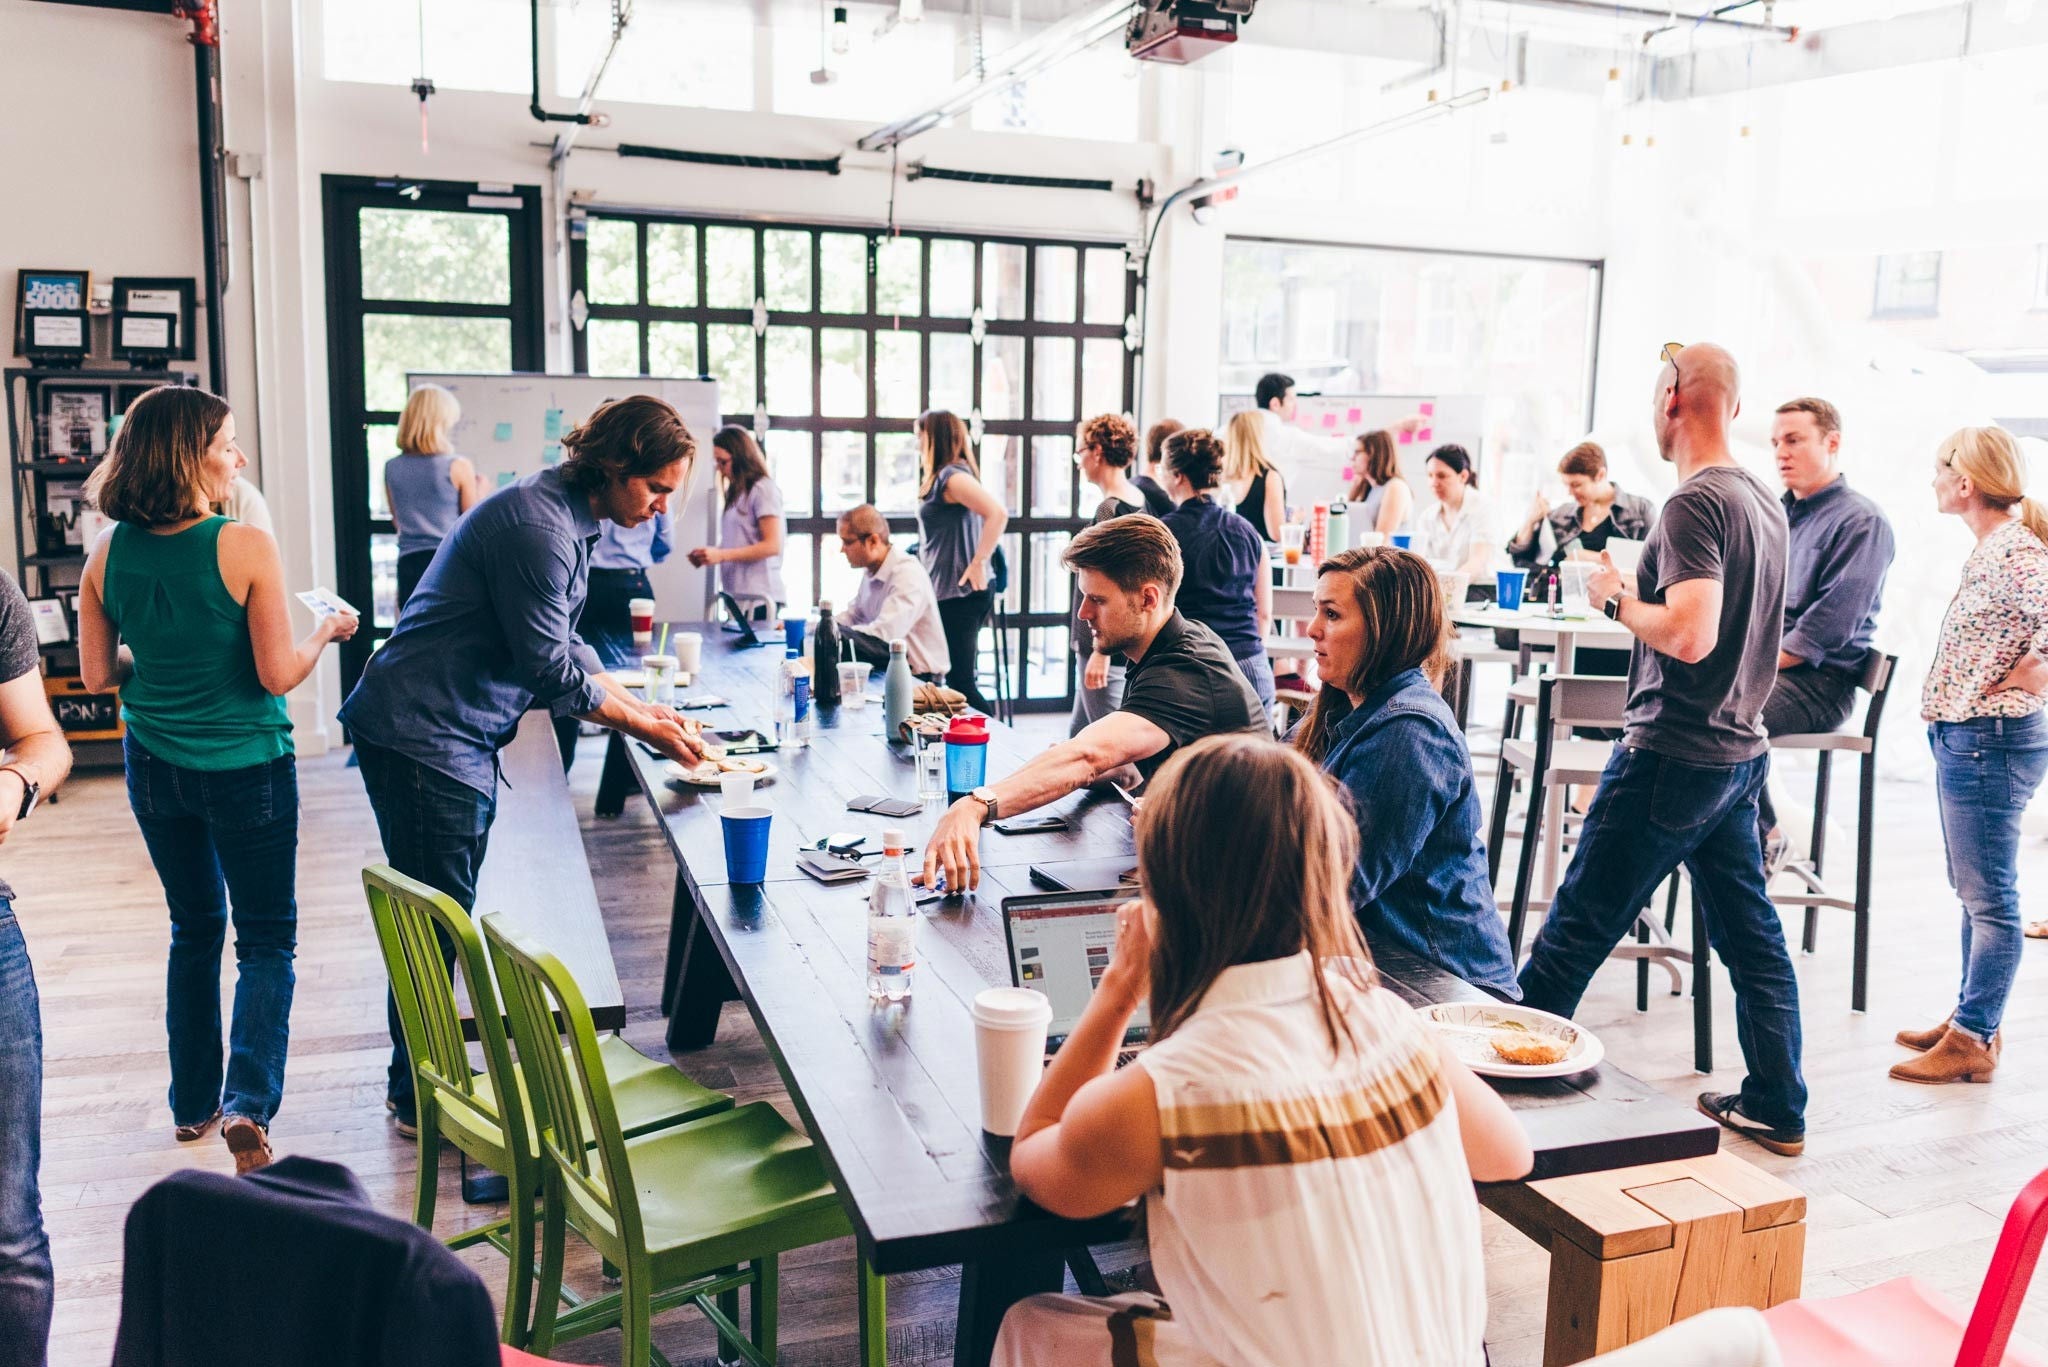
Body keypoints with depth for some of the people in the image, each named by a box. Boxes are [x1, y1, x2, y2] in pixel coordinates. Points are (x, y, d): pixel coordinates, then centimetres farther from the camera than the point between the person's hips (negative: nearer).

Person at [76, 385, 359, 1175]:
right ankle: (248, 1102, -8)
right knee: (267, 939, 8)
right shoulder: (246, 548, -19)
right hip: (246, 769, -5)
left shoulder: (108, 554, -4)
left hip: (155, 768, 5)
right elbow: (279, 673, -18)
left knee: (194, 929, 21)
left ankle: (193, 1102, 30)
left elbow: (97, 673, 2)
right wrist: (326, 629, 0)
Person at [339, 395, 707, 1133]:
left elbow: (565, 647, 15)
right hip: (421, 735, -11)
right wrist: (644, 725, -11)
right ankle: (417, 1096, 12)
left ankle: (424, 1078, 30)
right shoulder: (535, 525, -23)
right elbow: (550, 670, -21)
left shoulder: (569, 519, 10)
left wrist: (641, 707, 6)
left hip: (462, 739, 11)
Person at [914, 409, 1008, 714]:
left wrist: (978, 563, -24)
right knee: (961, 680, 14)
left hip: (959, 595, -10)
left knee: (961, 683, -8)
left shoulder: (951, 476, -15)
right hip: (949, 593, 10)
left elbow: (997, 513, -27)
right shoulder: (944, 477, 15)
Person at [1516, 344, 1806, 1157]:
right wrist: (1639, 595, 18)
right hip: (1740, 750, 9)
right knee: (1750, 933, 14)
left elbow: (1690, 634, -26)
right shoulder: (1764, 502, 11)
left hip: (1674, 755, -9)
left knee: (1578, 926, 0)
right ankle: (1776, 1107, 23)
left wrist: (1616, 598, -11)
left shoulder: (1695, 503, -17)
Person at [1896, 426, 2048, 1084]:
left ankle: (1972, 1041, 6)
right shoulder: (1990, 550, 11)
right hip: (1964, 738, 11)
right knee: (1974, 892, 18)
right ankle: (1973, 1017, 29)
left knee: (1989, 895, -2)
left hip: (1989, 740, -11)